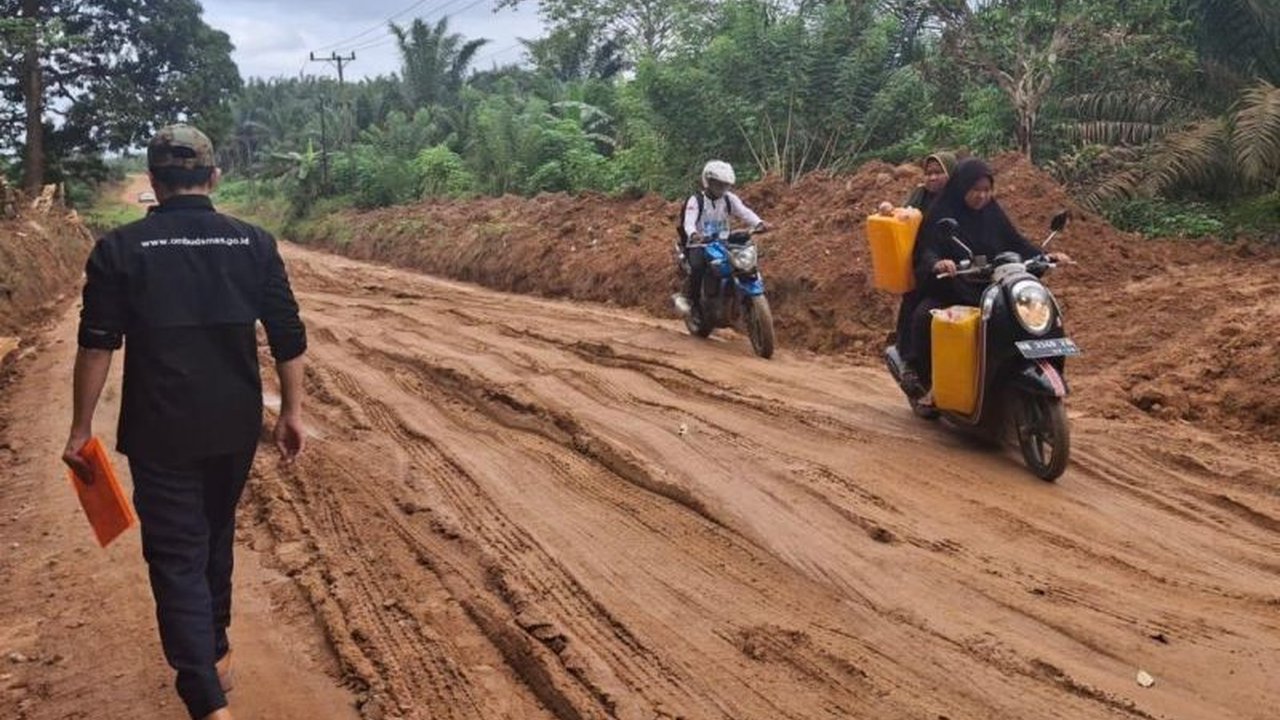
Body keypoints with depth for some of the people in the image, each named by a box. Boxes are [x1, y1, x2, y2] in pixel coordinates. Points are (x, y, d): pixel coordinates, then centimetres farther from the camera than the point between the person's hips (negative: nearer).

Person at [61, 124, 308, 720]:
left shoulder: (120, 249, -7)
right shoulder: (254, 242, -1)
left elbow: (96, 345, -8)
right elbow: (288, 336, -1)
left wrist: (81, 429, 0)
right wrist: (292, 410, 7)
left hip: (160, 431, -3)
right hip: (235, 426, 3)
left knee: (176, 556, 2)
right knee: (216, 535, 23)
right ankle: (216, 652, 39)